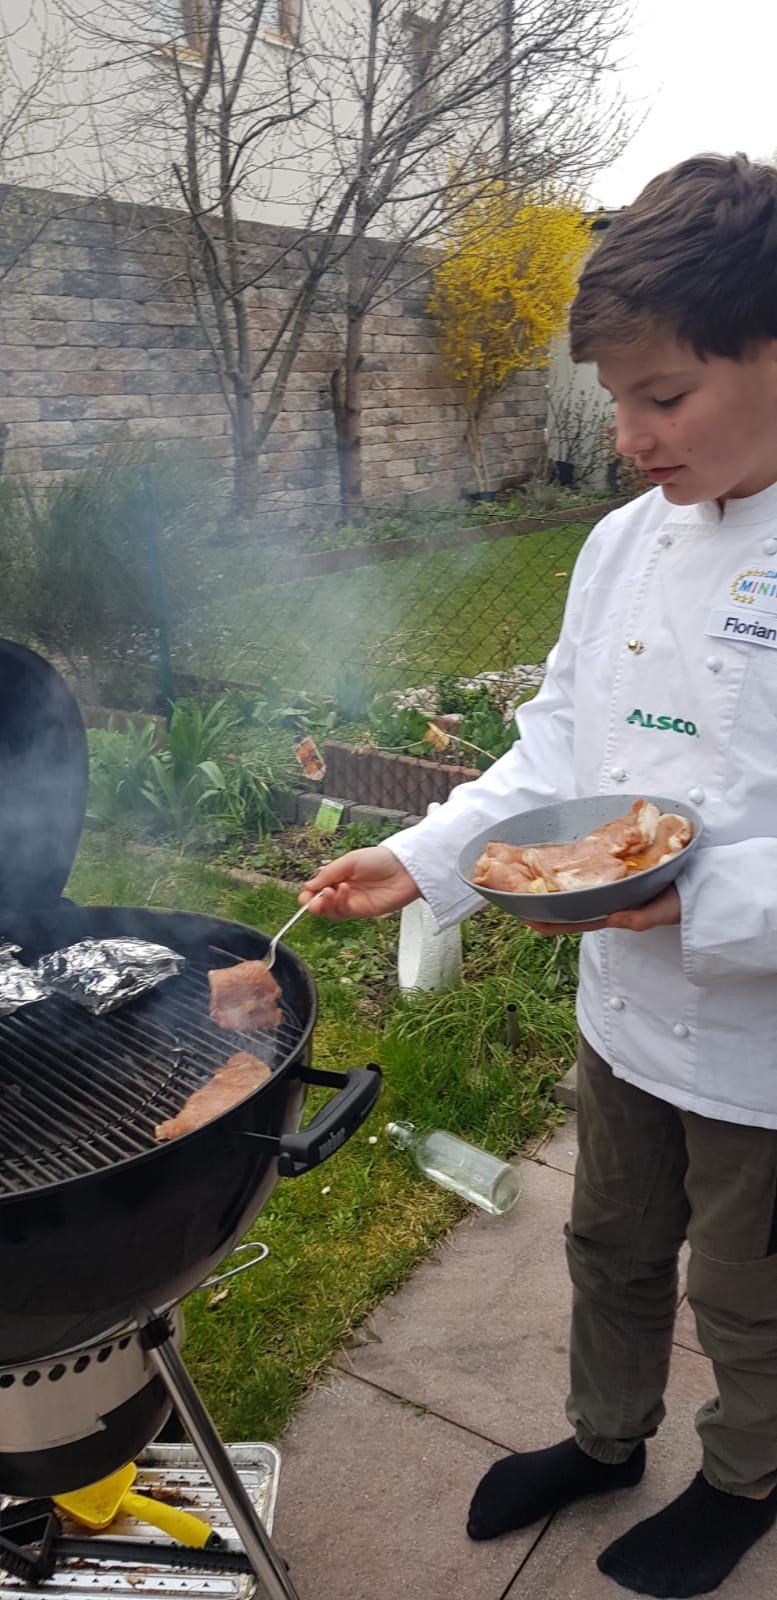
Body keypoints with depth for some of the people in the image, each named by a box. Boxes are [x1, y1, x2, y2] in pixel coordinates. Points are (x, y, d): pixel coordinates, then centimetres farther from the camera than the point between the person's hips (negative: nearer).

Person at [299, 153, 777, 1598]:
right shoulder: (623, 545, -1)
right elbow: (555, 753, 5)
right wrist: (424, 859, -5)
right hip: (624, 1008, 6)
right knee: (613, 1251, 27)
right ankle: (605, 1438, 55)